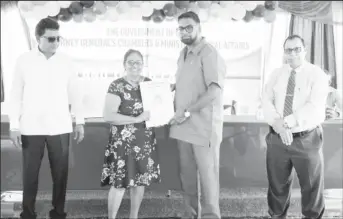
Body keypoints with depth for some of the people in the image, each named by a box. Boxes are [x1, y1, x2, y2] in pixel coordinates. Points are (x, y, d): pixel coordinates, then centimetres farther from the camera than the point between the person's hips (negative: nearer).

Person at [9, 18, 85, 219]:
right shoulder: (24, 61, -1)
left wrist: (80, 121, 5)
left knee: (61, 173, 7)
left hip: (60, 127, 1)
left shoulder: (66, 61, 3)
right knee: (30, 173, 6)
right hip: (31, 128, -1)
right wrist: (14, 125, -2)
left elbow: (75, 93, 8)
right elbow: (16, 94, 1)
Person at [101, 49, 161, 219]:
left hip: (145, 140, 5)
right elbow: (108, 115, -17)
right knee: (120, 182, -3)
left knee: (141, 180, 11)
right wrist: (136, 119, -22)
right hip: (123, 141, -5)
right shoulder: (117, 86, -9)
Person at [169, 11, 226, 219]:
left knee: (207, 173, 2)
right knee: (187, 173, 15)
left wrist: (186, 112, -21)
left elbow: (214, 91, -24)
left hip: (203, 126, -8)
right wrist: (172, 86, 6)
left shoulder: (209, 54, -13)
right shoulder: (183, 53, 12)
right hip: (184, 125, 8)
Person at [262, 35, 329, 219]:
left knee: (311, 186, 8)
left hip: (307, 139, -3)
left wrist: (287, 122, -23)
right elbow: (266, 101, -2)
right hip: (277, 138, 3)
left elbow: (315, 107, -17)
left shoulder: (317, 74, -5)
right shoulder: (277, 74, 8)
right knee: (277, 184, 13)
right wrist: (279, 125, -19)